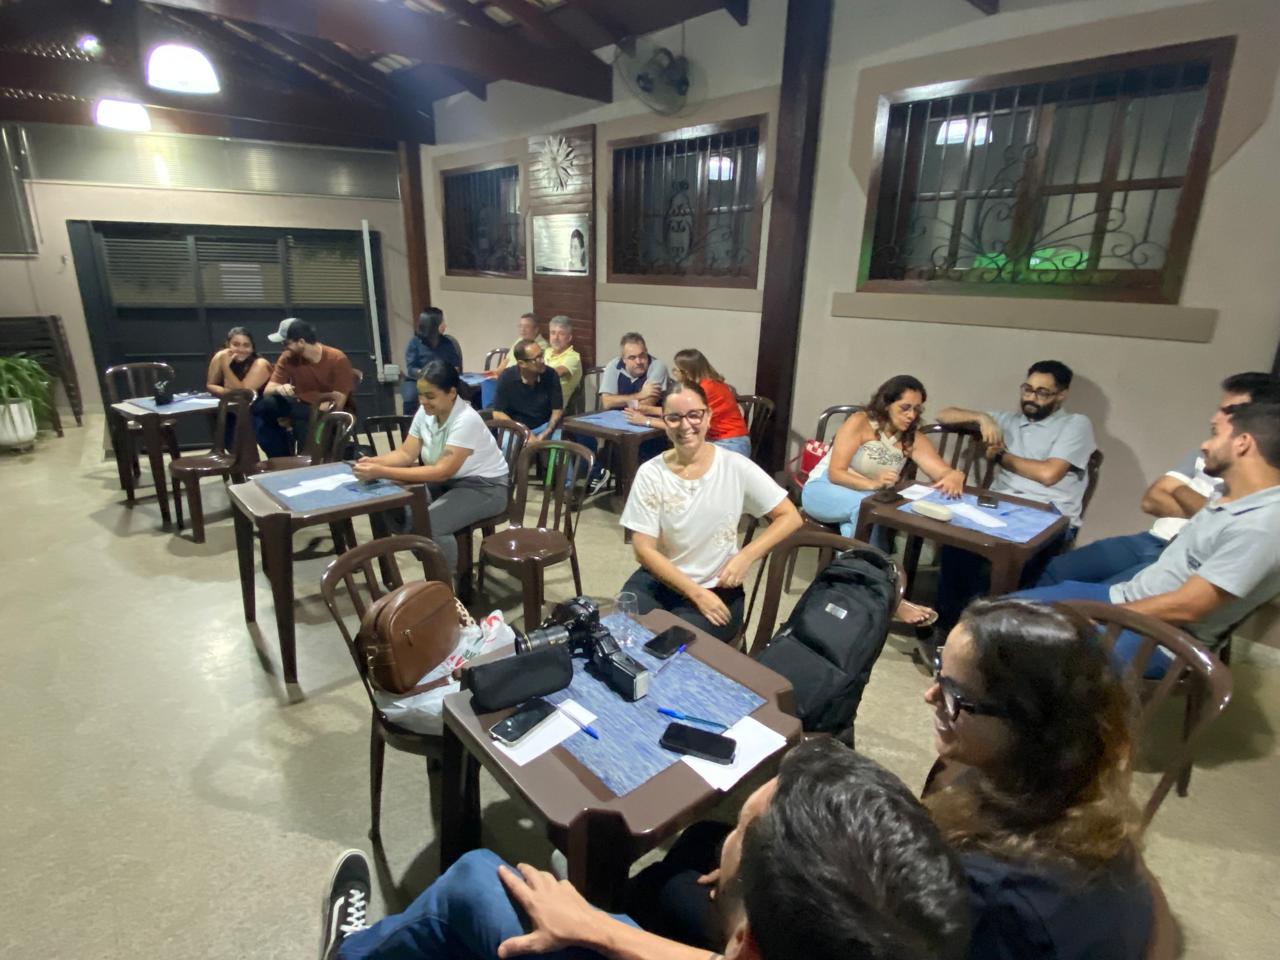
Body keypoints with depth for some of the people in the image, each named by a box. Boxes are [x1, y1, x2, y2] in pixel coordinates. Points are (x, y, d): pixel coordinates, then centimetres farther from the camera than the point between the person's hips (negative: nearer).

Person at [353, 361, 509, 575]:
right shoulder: (425, 412, -4)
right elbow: (406, 454, -2)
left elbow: (442, 471, -32)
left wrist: (382, 472, -36)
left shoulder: (466, 420, -27)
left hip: (484, 487, -8)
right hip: (449, 482, 8)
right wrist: (374, 461, -23)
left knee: (429, 524, -28)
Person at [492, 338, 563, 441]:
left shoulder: (550, 375, -11)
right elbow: (498, 413, -10)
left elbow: (557, 410, -5)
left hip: (545, 426, 1)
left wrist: (545, 434, -22)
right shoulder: (506, 378, -14)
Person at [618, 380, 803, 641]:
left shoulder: (735, 467, -8)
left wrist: (745, 557, -16)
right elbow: (644, 549, -7)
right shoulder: (650, 473, -6)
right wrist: (696, 593, -15)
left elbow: (790, 517, -3)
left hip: (717, 588, -1)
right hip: (658, 579, 2)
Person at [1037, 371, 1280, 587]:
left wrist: (1180, 491, -4)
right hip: (1150, 542, 7)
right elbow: (1151, 500, 9)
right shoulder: (1203, 456, 18)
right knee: (1053, 571, -7)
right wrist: (1198, 509, -6)